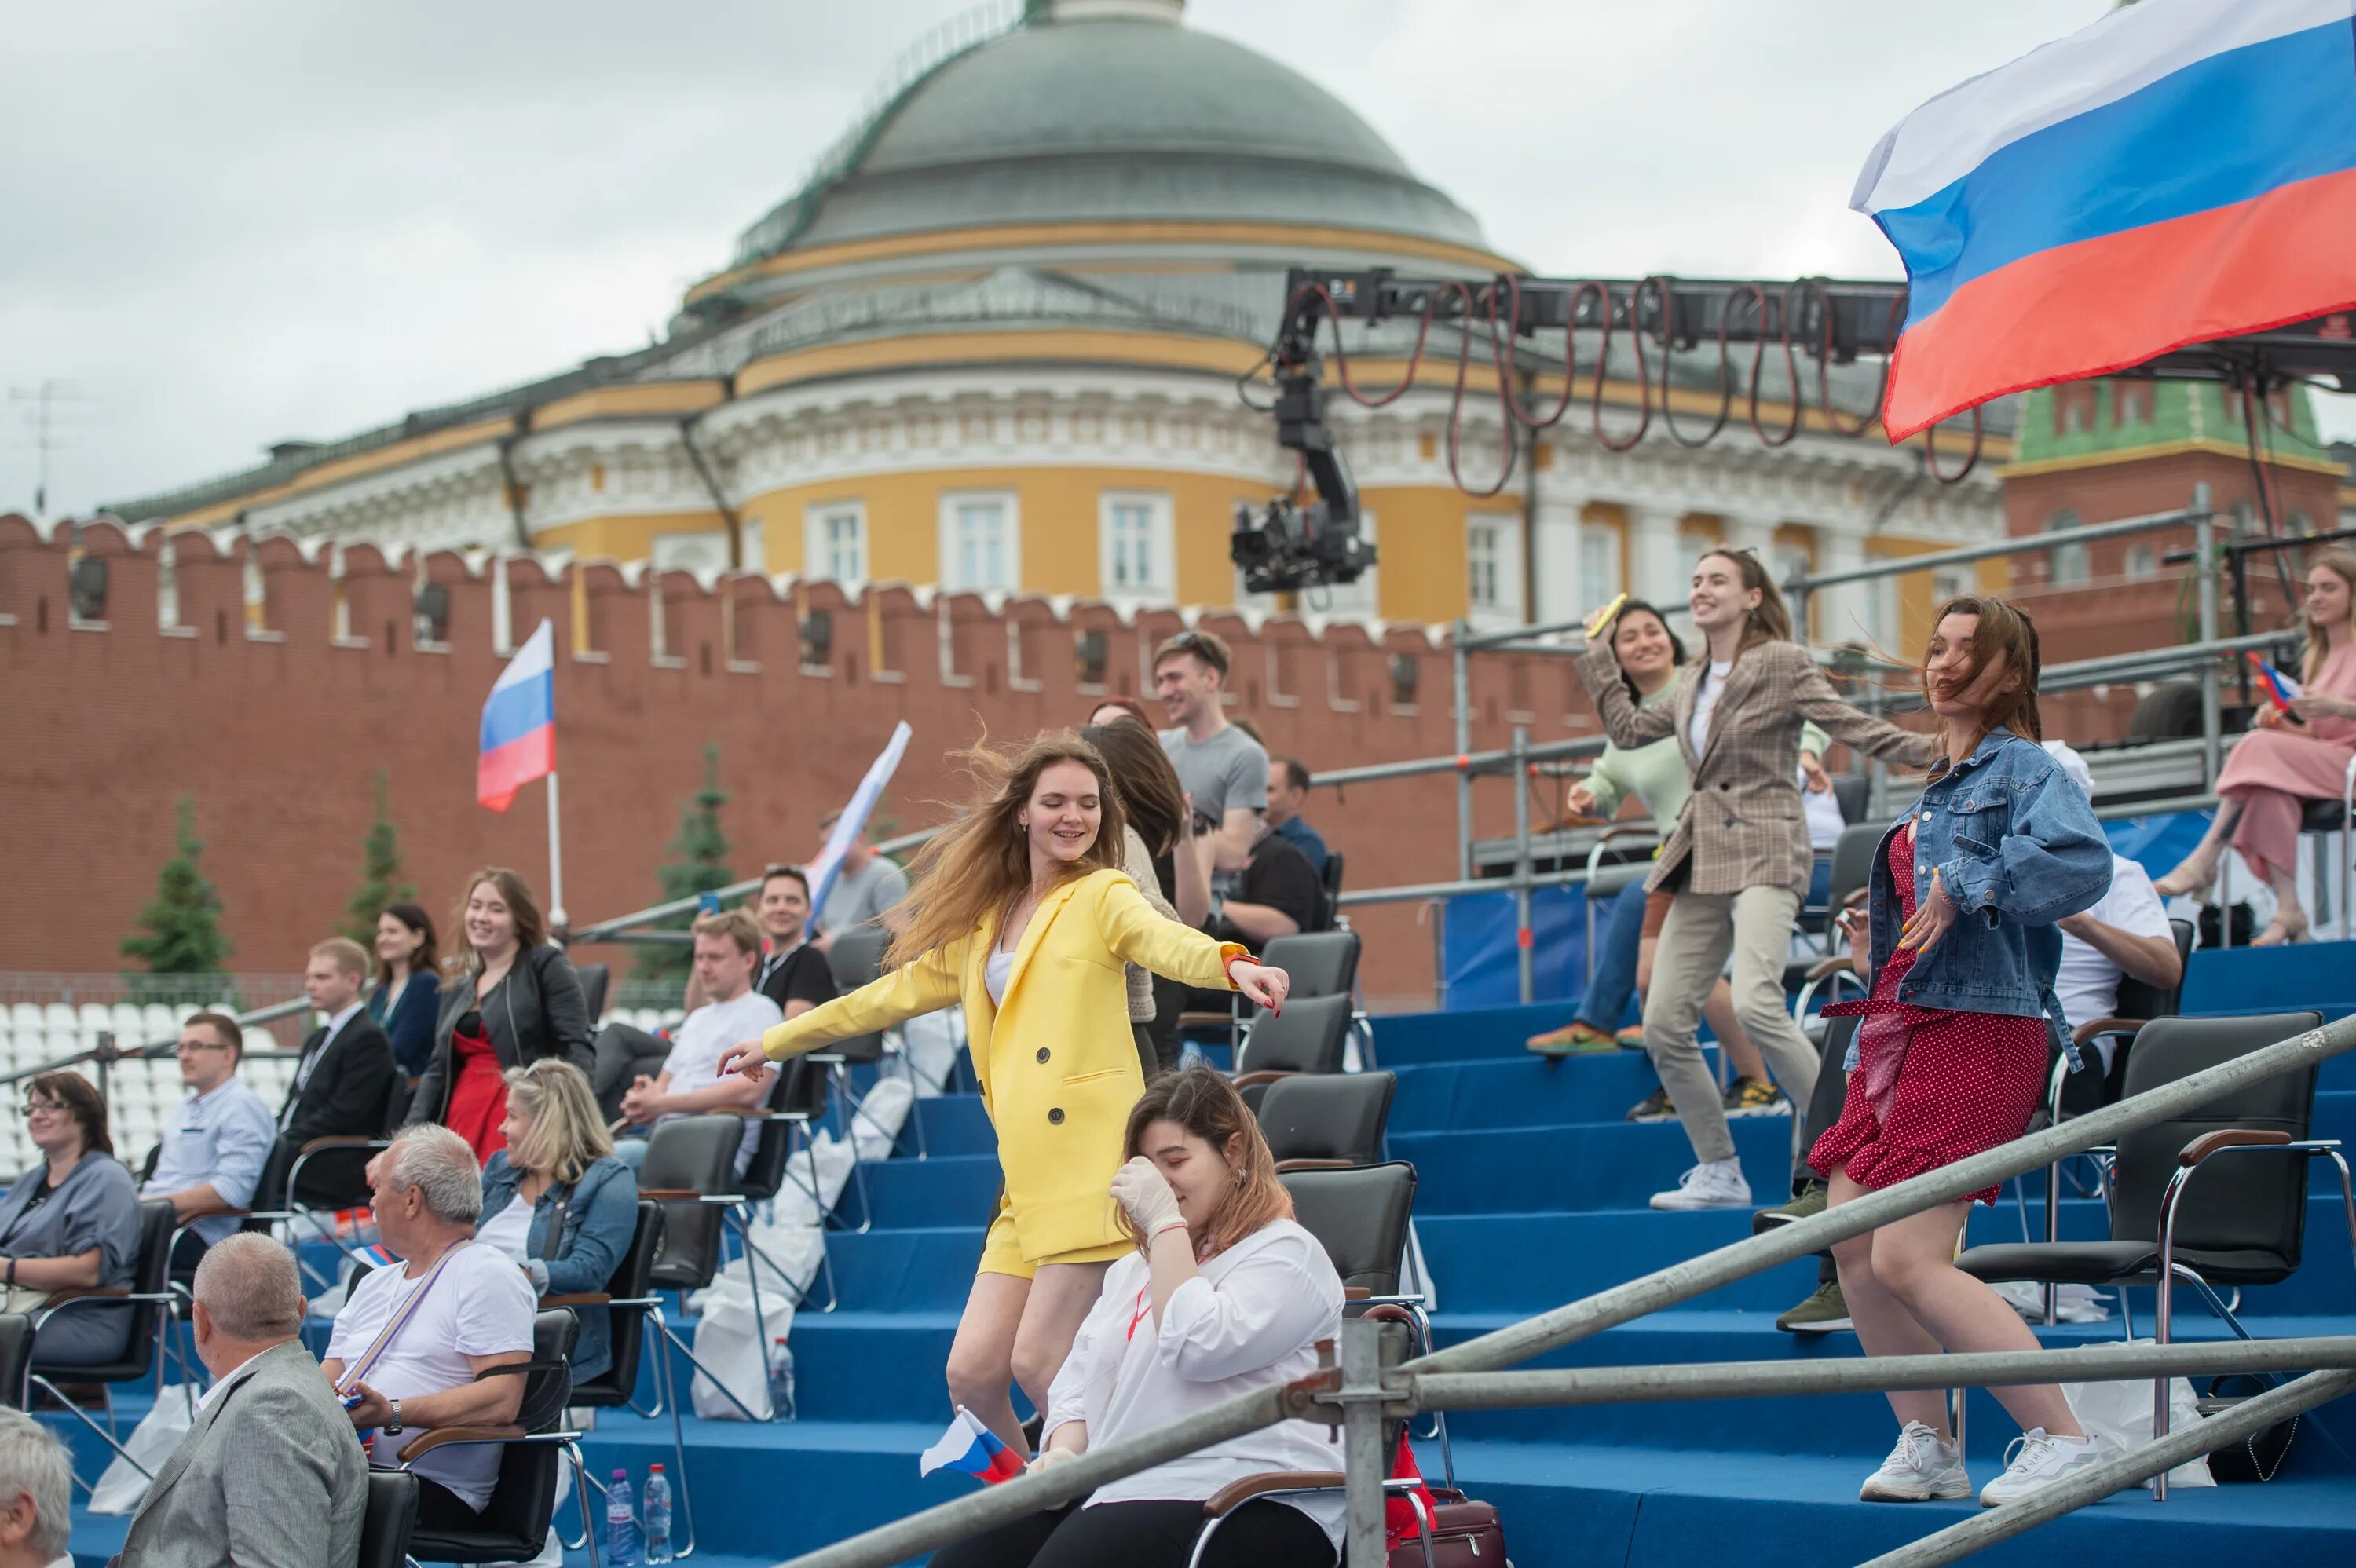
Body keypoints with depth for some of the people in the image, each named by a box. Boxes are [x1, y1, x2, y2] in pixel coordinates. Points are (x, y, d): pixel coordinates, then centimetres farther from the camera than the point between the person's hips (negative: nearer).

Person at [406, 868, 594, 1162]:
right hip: (463, 1121, 6)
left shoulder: (546, 965, 3)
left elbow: (576, 1048, -7)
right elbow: (437, 1071, 20)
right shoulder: (458, 992, 22)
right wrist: (411, 1135, 6)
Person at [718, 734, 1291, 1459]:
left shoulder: (1103, 896, 2)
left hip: (1092, 1167, -6)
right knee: (972, 1371, 0)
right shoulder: (985, 922, 21)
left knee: (1039, 1361, -11)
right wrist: (778, 1041, 39)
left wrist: (1233, 964, -42)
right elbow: (902, 990, 33)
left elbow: (1163, 940, -19)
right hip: (1026, 1185, 6)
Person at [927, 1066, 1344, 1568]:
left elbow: (1196, 1349, -14)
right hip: (1113, 1490, 8)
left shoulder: (1285, 1254, 2)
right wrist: (1065, 1451, 1)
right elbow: (1077, 1381, 22)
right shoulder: (1134, 1266, 27)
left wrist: (1166, 1223, -7)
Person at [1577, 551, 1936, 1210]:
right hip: (1702, 859, 7)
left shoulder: (1782, 663, -3)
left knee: (1755, 1003, -27)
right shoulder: (1694, 682, 17)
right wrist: (1598, 653, 31)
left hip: (1763, 852, -7)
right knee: (1663, 1022, 1)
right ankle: (1719, 1174, 12)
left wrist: (1933, 750, -18)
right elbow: (1627, 728, 28)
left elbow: (1853, 726, -6)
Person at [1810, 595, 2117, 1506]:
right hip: (1905, 1021, 9)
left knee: (1908, 1259, -16)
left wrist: (1967, 890, -22)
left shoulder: (2024, 769, -7)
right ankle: (1927, 1447, 15)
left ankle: (2064, 1442, -10)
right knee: (1852, 1247, 5)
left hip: (1977, 1029, -9)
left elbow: (2080, 861, -27)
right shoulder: (1940, 782, 19)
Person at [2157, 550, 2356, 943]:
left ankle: (2204, 860, -30)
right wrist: (2283, 725, -1)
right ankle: (2287, 911, -37)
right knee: (2268, 789, -30)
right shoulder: (2315, 659, 23)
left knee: (2261, 748, -28)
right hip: (2321, 763, 6)